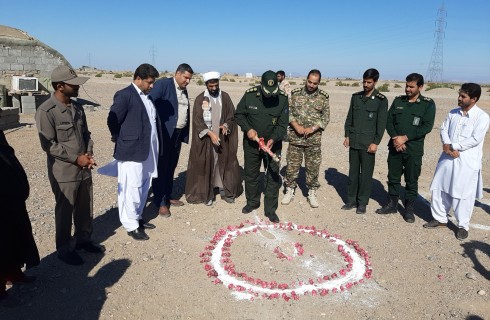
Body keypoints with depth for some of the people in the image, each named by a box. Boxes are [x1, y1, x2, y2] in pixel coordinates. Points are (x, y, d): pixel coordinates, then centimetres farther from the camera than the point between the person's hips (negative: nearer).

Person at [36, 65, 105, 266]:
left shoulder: (77, 107, 6)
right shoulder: (46, 111, -15)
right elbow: (48, 145, -16)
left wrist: (89, 154, -4)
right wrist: (76, 158, -16)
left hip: (84, 169, 6)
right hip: (64, 173, -6)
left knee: (86, 208, 17)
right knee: (65, 212, 9)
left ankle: (83, 239, 37)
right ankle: (64, 249, 27)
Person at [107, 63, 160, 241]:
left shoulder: (146, 96, 12)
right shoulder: (124, 95, -12)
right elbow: (113, 121, -13)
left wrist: (153, 147, 11)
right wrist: (121, 141, -2)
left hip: (147, 151, 8)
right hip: (131, 152, -8)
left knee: (143, 187, 16)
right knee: (131, 189, 1)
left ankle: (137, 218, 32)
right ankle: (131, 226, 13)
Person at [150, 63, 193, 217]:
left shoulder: (184, 90, 14)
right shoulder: (163, 84, -9)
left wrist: (185, 134, 13)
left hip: (177, 134, 7)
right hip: (164, 133, -7)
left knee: (171, 167, 15)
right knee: (161, 167, 0)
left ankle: (167, 197, 29)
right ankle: (160, 203, 8)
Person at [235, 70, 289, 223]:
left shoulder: (282, 98, -13)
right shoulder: (250, 95, -12)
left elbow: (283, 124, -11)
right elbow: (239, 114, 0)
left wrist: (273, 139, -27)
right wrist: (247, 129, -15)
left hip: (273, 143, -1)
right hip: (251, 143, 1)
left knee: (273, 177, 1)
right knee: (250, 174, 14)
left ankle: (270, 209, 14)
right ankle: (252, 202, 36)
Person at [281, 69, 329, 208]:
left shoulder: (323, 97, 2)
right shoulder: (295, 93, 2)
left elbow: (326, 117, 0)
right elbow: (288, 112, 1)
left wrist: (312, 128, -13)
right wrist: (296, 126, -13)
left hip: (314, 139, 0)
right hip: (295, 137, 0)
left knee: (313, 167, 7)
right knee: (292, 165, 6)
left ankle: (312, 193, 22)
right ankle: (290, 191, 21)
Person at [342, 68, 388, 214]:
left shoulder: (381, 100, -4)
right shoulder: (356, 97, 9)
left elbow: (382, 123, -6)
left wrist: (376, 142, -10)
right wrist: (347, 135, 6)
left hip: (368, 143, -4)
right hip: (354, 142, 4)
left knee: (366, 173, 2)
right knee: (353, 172, 10)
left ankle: (362, 203, 12)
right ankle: (351, 200, 19)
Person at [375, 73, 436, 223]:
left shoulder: (428, 104, -3)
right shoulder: (398, 101, 7)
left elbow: (427, 126, -11)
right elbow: (389, 121, 3)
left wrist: (405, 138, -17)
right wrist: (395, 138, -12)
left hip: (414, 149, -3)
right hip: (395, 147, 3)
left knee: (411, 181, 5)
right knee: (393, 177, 11)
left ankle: (409, 209, 17)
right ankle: (392, 204, 26)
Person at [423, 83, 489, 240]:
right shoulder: (453, 113, 9)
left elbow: (475, 139, -16)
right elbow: (443, 130, 6)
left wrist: (453, 146, -13)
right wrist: (446, 145, -13)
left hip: (467, 162, -6)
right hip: (448, 158, 6)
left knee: (464, 195, 2)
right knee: (439, 188, 11)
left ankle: (463, 226, 19)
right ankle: (440, 218, 28)